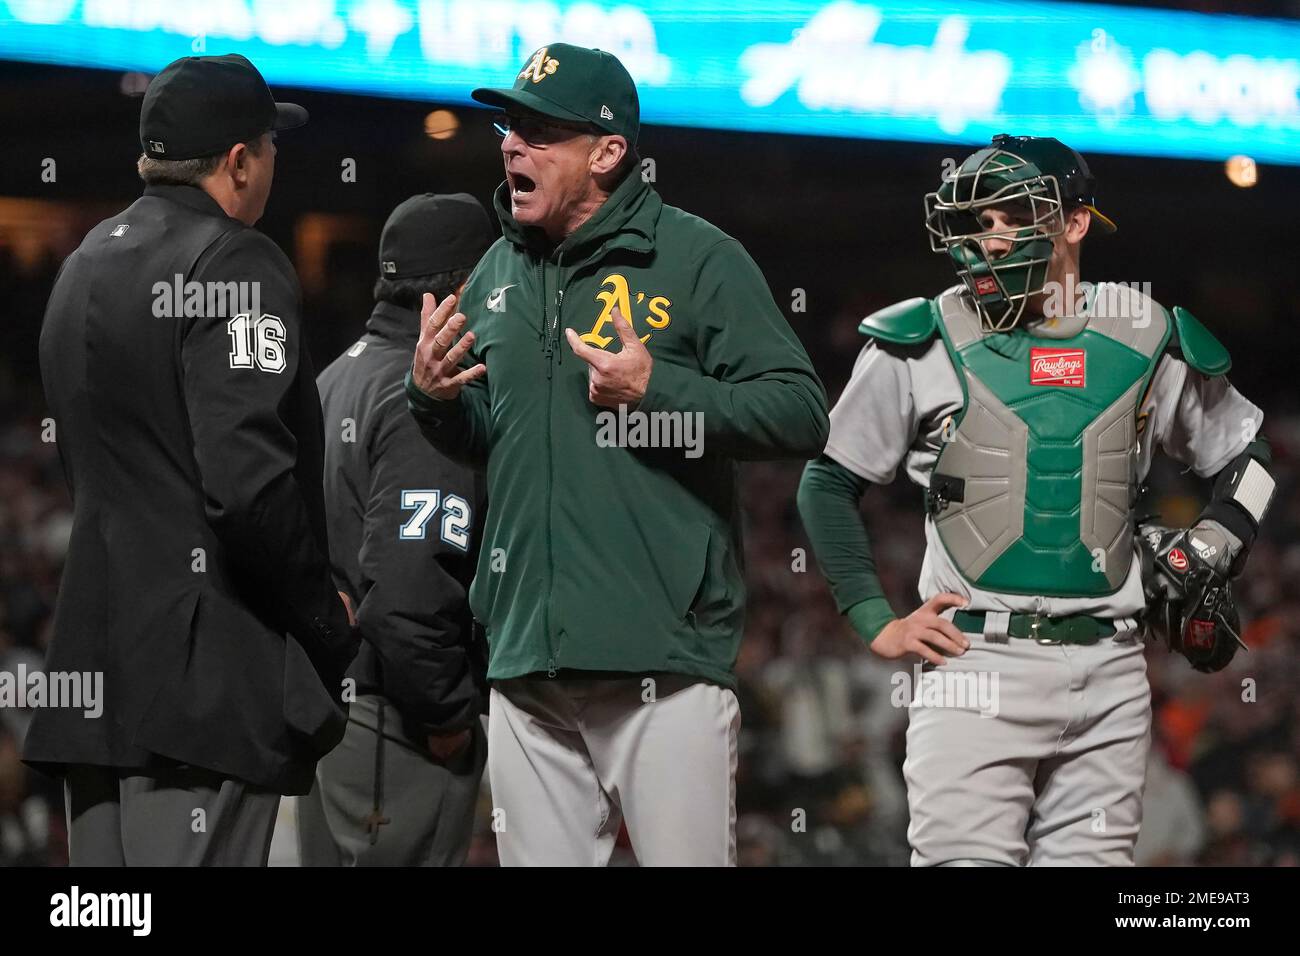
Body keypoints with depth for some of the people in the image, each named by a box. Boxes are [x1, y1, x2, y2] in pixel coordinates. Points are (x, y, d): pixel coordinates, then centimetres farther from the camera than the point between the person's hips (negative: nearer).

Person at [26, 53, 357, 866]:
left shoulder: (86, 263, 18)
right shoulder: (236, 263, -10)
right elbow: (249, 483, -21)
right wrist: (327, 623, -8)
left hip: (95, 665, 9)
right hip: (207, 672, -9)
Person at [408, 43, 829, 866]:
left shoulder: (697, 258, -3)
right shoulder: (499, 273, 16)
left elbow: (804, 415, -9)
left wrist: (659, 388, -18)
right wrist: (433, 395, 5)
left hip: (666, 663, -6)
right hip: (528, 665, 6)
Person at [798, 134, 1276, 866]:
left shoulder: (1148, 345, 9)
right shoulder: (923, 347, 3)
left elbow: (1244, 459, 25)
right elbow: (830, 485, 11)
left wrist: (1207, 556, 10)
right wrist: (877, 622, 3)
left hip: (1108, 671, 2)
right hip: (975, 665, -2)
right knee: (965, 858, -13)